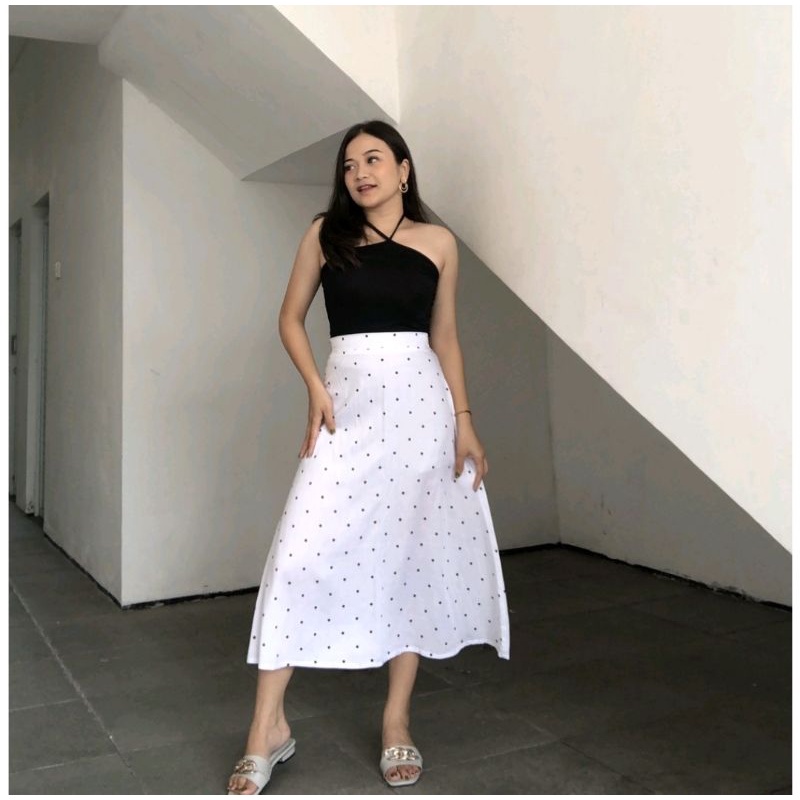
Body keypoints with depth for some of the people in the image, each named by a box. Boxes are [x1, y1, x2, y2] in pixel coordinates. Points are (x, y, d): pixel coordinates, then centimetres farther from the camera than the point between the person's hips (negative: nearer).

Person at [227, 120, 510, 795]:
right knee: (302, 551, -9)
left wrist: (464, 421, 3)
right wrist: (316, 388, -4)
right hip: (349, 401, -1)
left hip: (420, 402, 1)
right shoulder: (326, 233, 6)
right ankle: (269, 726, 3)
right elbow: (291, 318, 11)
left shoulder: (438, 242, 8)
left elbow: (446, 337, 11)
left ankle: (397, 720, 17)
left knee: (415, 556, 3)